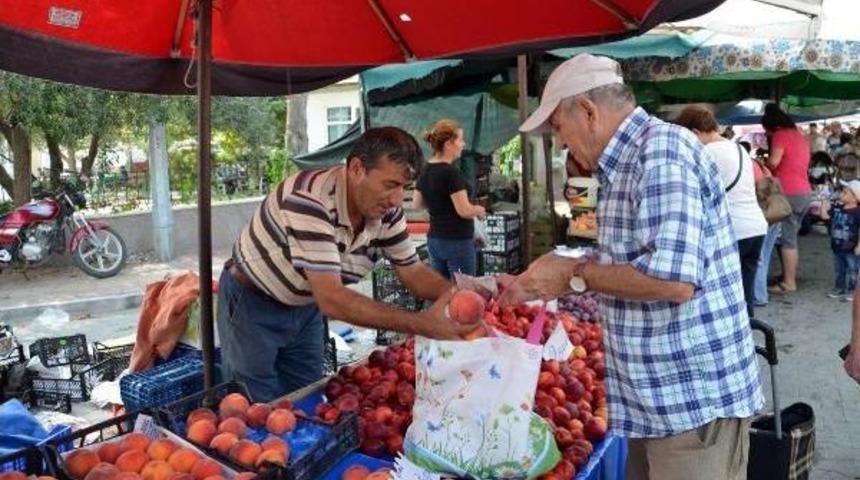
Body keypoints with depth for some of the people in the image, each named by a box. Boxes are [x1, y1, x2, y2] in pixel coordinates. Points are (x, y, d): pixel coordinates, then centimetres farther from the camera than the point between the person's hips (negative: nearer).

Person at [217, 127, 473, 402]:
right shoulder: (310, 200, -35)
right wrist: (421, 323, -42)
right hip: (252, 306, -6)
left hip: (306, 307, 6)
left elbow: (412, 272, -2)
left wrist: (454, 292, -24)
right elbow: (331, 299, -40)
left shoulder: (387, 211, -14)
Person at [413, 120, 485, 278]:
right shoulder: (451, 172, -18)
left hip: (434, 240, 8)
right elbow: (464, 211, -20)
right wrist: (479, 210, -1)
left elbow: (416, 204, 17)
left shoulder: (426, 171, 6)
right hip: (457, 242, -8)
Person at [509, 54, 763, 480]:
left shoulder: (662, 149, -17)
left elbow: (673, 278, -29)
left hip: (695, 400, -9)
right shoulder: (626, 165, 14)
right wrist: (538, 285, 15)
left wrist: (574, 274, -16)